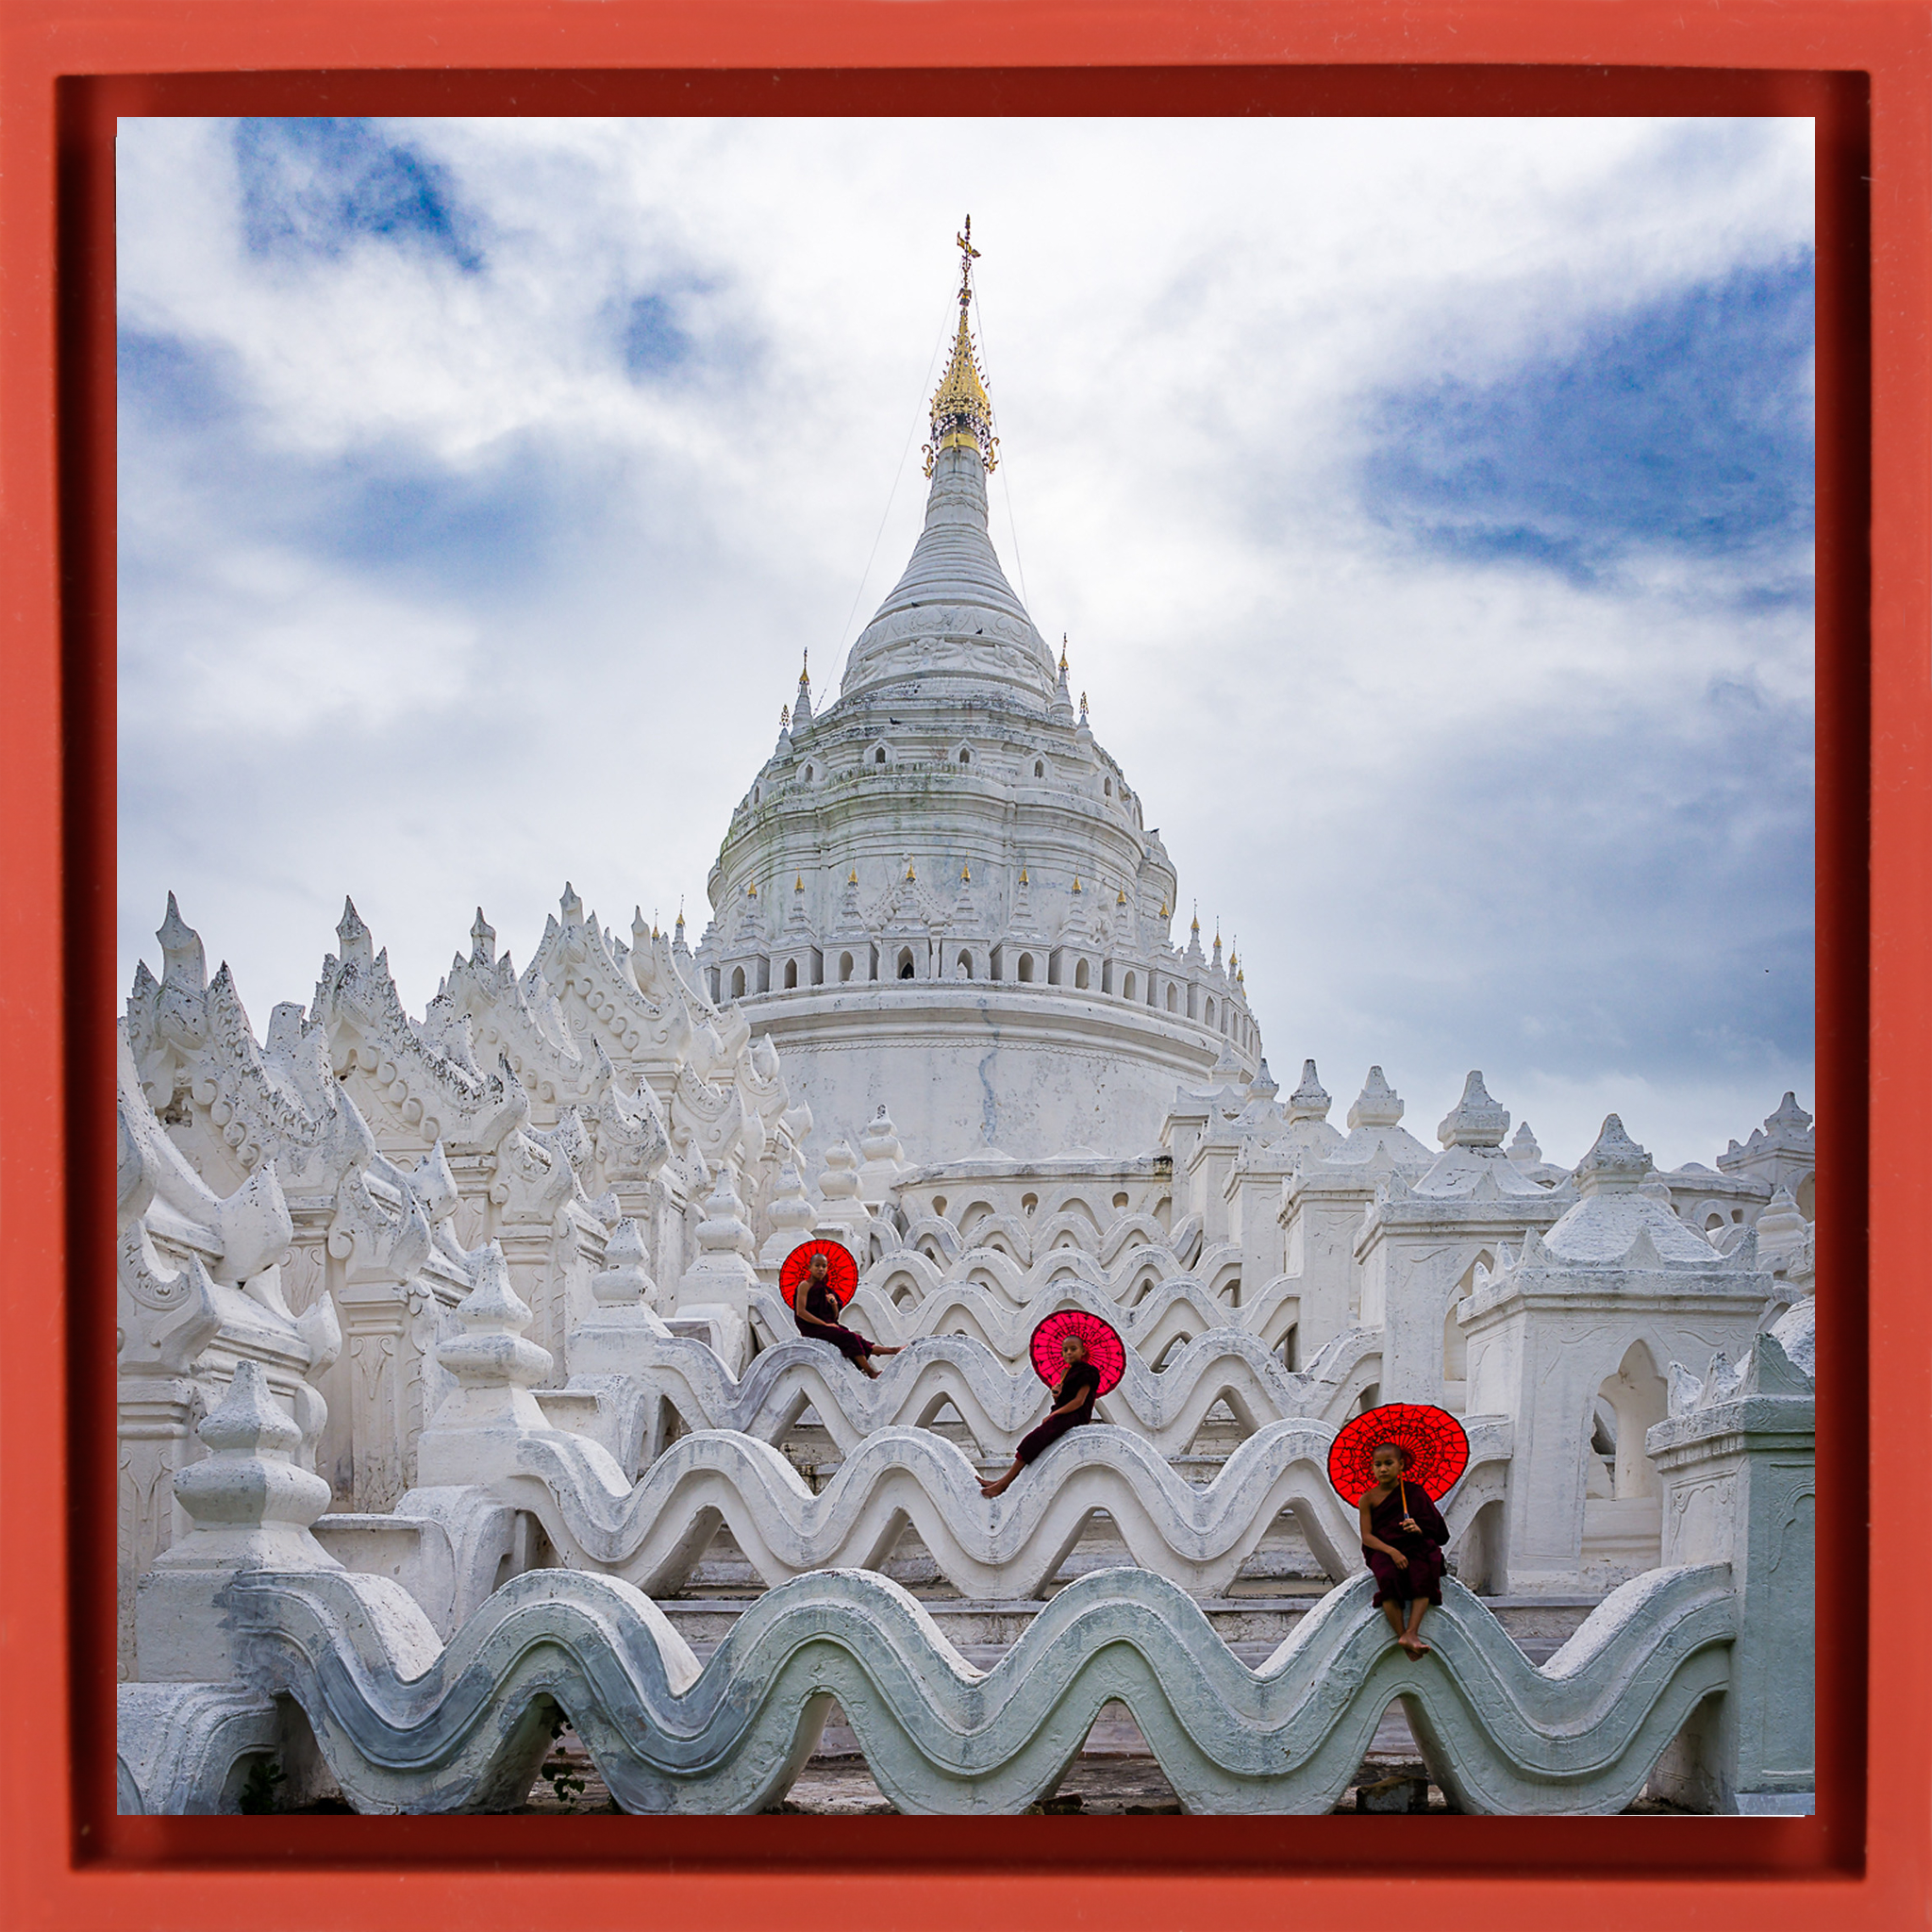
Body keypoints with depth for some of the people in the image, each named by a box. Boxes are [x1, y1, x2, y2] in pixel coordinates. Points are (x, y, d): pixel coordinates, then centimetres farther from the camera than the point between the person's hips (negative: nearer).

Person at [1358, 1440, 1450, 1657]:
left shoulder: (1414, 1492, 9)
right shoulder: (1369, 1498, 7)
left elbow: (1437, 1533, 8)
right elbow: (1367, 1536, -2)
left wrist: (1419, 1531, -17)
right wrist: (1391, 1551, -19)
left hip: (1415, 1549, 1)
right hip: (1382, 1550, -1)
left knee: (1422, 1574, -32)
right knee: (1388, 1577, -34)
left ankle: (1411, 1633, -40)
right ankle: (1402, 1635, -30)